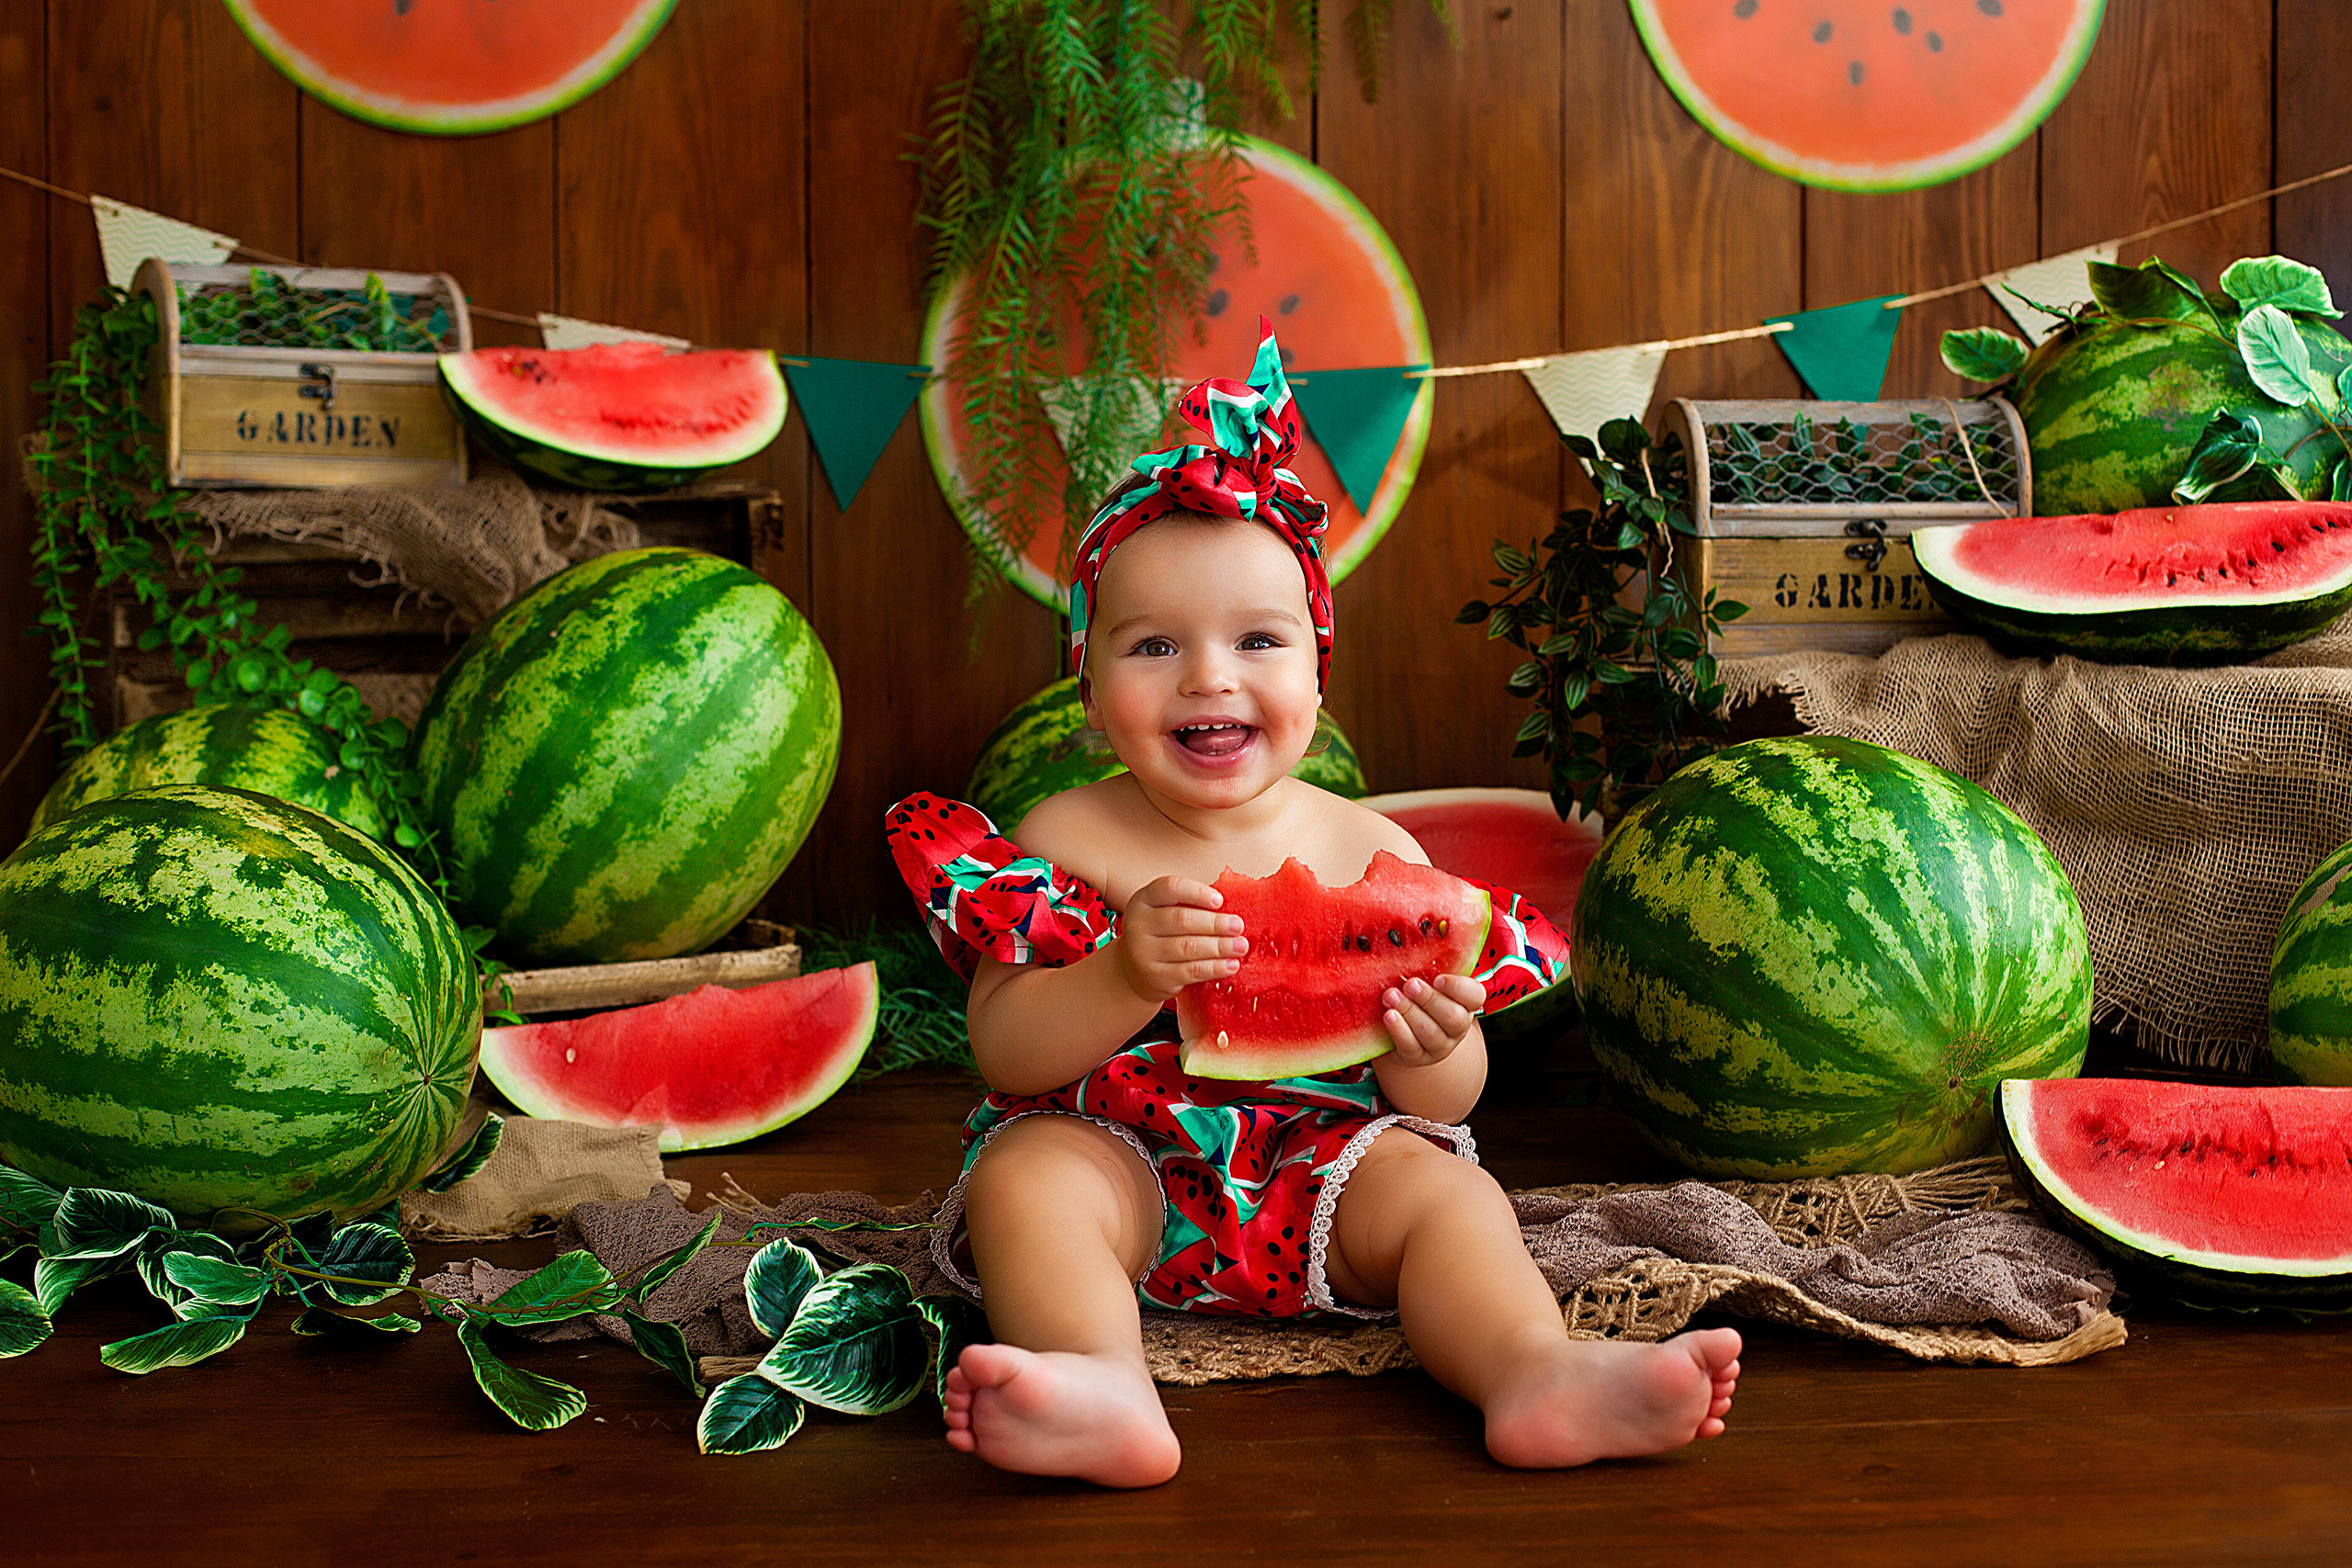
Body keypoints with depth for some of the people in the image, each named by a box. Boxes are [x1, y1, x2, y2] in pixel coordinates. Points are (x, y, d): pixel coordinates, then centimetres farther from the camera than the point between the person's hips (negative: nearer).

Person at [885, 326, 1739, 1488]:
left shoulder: (1375, 855, -1)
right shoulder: (1069, 839, -4)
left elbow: (1447, 1104, 2)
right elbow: (1003, 1053, -12)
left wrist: (1432, 1052, -24)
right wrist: (1128, 978, -31)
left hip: (1321, 1160, 1)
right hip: (1116, 1156, -1)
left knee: (1445, 1189, -23)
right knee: (1023, 1176, -29)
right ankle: (1106, 1390, -47)